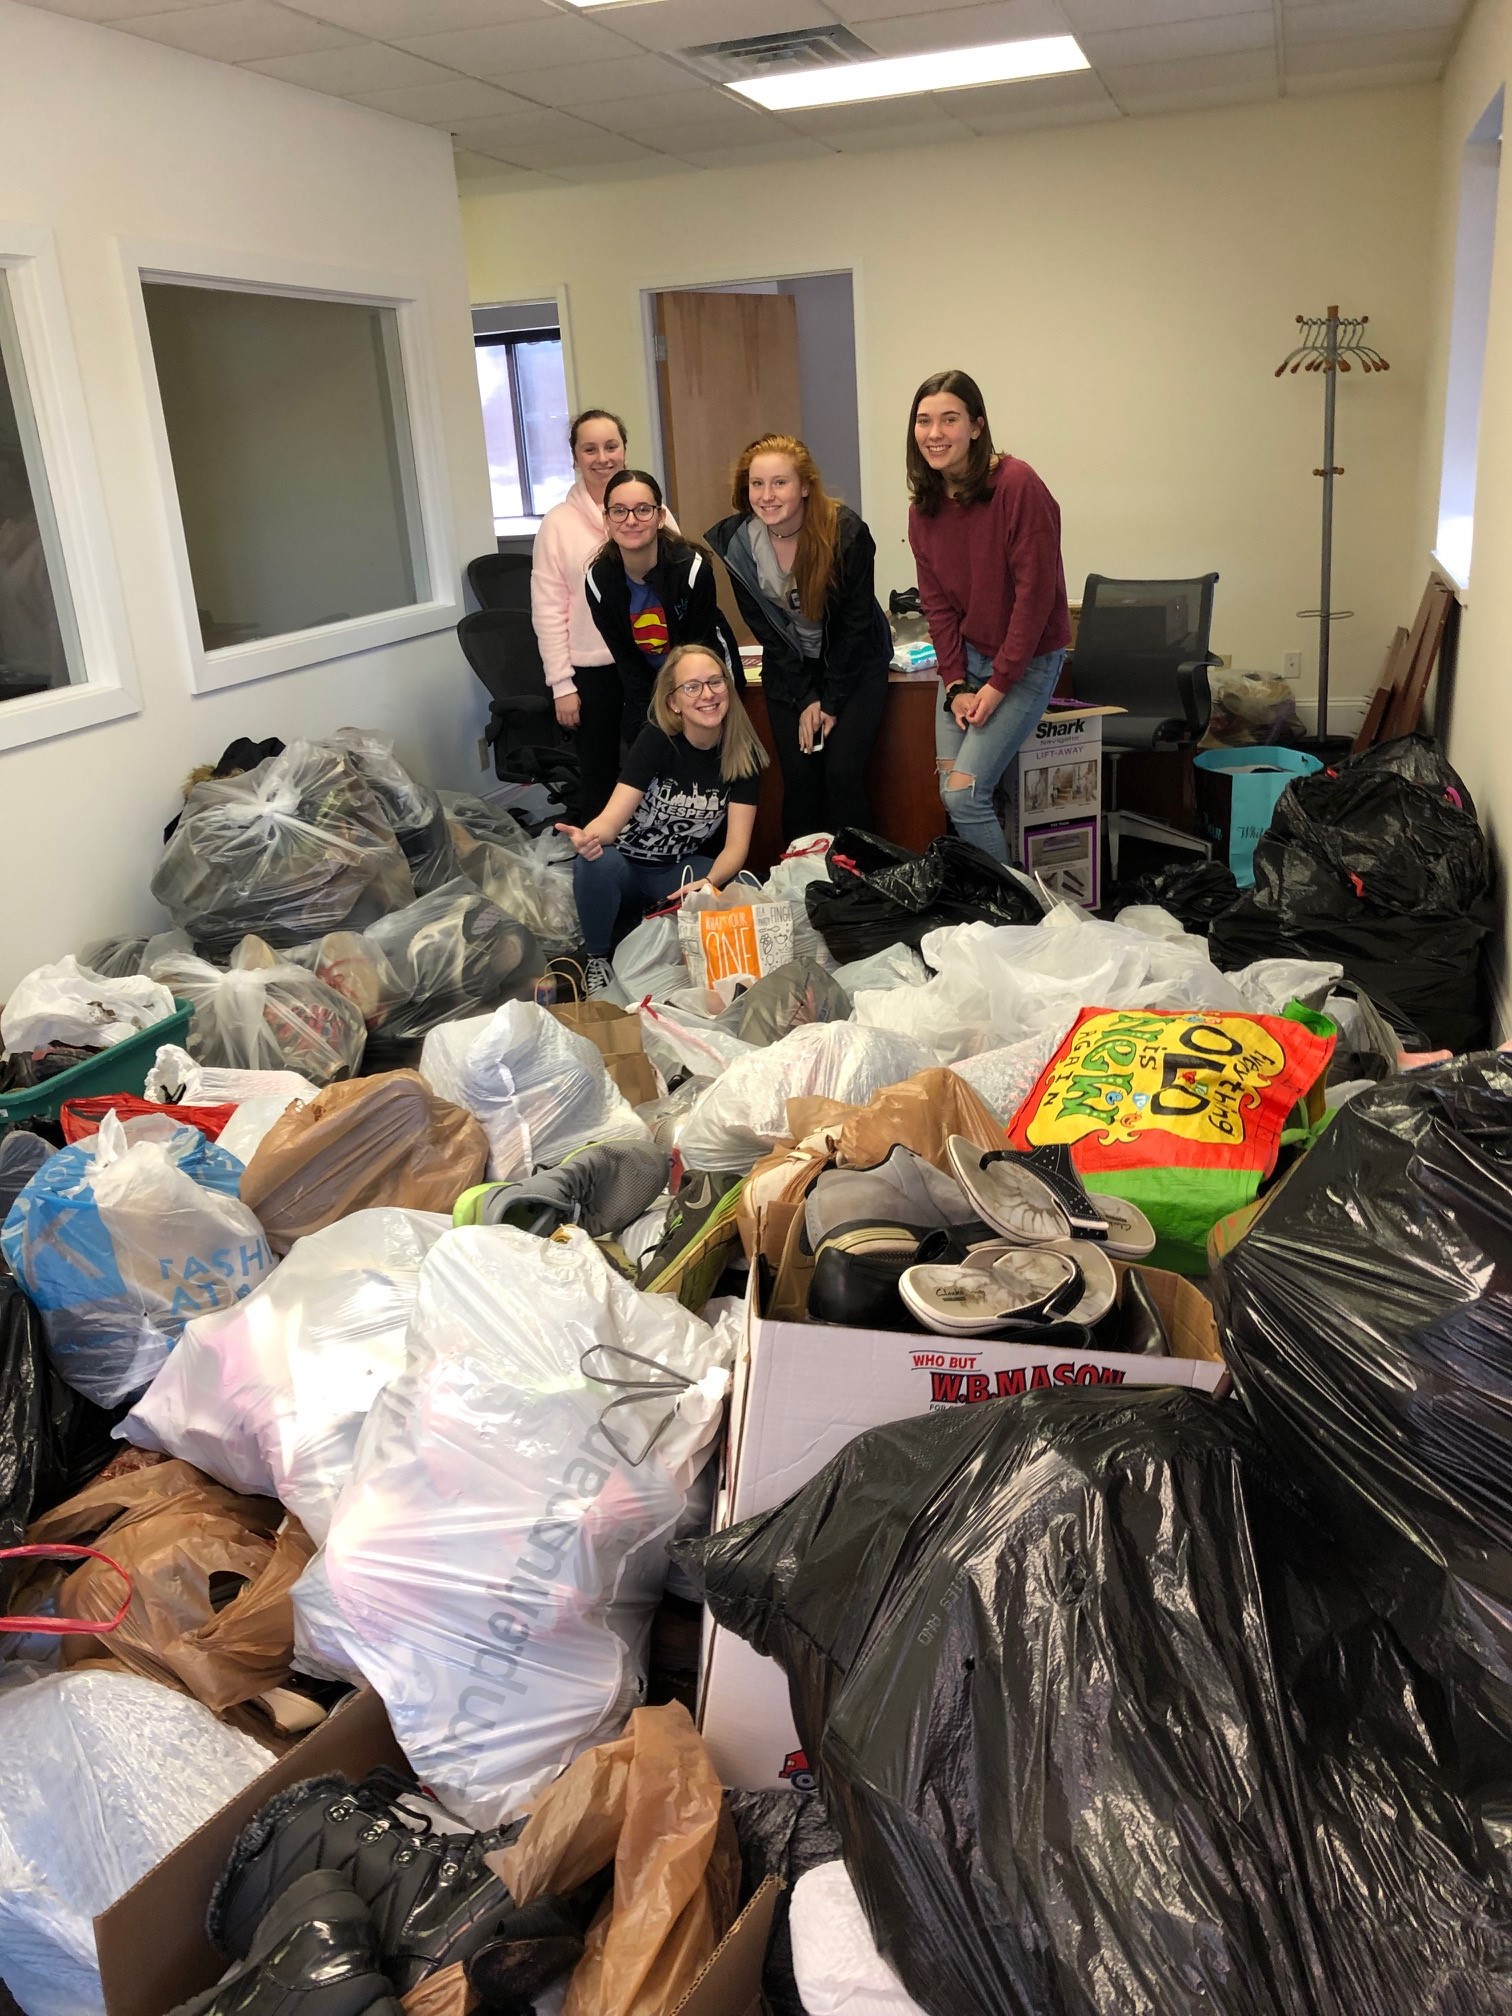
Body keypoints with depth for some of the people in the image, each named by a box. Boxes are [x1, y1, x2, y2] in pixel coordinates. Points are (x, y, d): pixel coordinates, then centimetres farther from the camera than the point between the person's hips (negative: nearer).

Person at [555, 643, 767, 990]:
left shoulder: (744, 754, -11)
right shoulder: (657, 739, -17)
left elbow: (737, 844, -16)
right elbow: (613, 816, -25)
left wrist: (708, 882, -39)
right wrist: (589, 838, -50)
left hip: (686, 870, 2)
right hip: (628, 864, -1)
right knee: (596, 863, -35)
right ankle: (598, 959, -8)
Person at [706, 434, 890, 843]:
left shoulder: (846, 533, -22)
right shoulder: (735, 541, -12)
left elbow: (855, 623, -15)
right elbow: (764, 628, -6)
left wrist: (831, 702, -13)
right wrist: (805, 699, -9)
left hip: (854, 665, -3)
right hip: (789, 670, 3)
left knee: (842, 774, -12)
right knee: (799, 778, -3)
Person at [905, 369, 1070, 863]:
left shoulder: (1018, 486, -18)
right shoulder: (924, 506, 3)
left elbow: (1035, 592, -19)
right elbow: (936, 602, 4)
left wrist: (998, 684, -18)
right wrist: (955, 685, -7)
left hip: (1026, 660, -6)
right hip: (967, 656, 6)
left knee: (965, 794, -16)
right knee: (952, 791, -4)